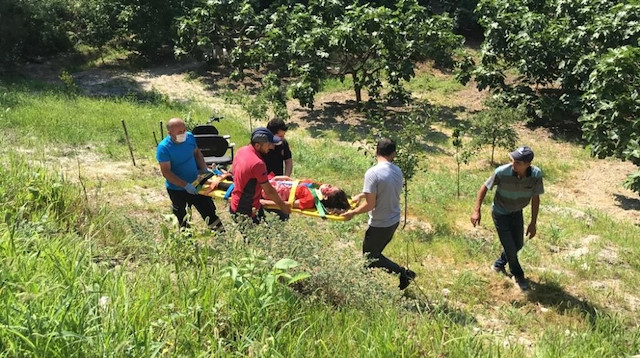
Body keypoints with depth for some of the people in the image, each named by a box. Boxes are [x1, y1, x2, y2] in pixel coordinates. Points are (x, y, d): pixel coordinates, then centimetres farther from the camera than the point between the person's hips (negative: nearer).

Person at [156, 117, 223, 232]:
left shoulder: (190, 137, -13)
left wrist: (205, 169, -7)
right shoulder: (163, 148, -26)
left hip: (195, 183, 3)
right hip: (177, 189, -3)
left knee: (209, 210, 11)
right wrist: (186, 185, -30)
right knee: (181, 216, 21)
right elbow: (166, 172, -25)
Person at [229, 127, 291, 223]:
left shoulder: (241, 151, -2)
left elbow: (233, 171, 17)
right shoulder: (258, 163, -29)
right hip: (247, 211, -9)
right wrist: (282, 205, -7)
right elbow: (269, 192, -22)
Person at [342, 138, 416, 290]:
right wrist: (361, 195, 20)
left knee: (370, 256, 11)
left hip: (380, 224, -7)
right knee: (375, 253, 23)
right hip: (394, 221, 7)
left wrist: (352, 212, -7)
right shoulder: (398, 171, -1)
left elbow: (370, 205, -23)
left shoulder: (372, 173, -24)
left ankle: (402, 272, 3)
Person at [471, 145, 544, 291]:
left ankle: (499, 264, 46)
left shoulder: (536, 174, -26)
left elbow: (535, 198, -11)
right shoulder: (502, 172, -34)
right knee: (510, 247, 2)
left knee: (518, 245, 18)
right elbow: (484, 187, -17)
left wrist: (533, 223, -6)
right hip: (500, 213, -4)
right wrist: (476, 211, -19)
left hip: (517, 212, 4)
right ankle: (519, 276, 29)